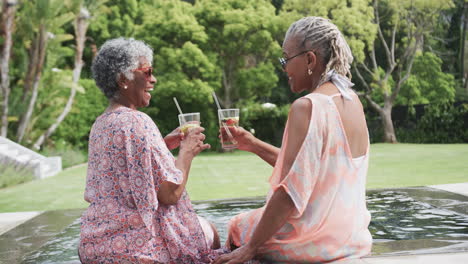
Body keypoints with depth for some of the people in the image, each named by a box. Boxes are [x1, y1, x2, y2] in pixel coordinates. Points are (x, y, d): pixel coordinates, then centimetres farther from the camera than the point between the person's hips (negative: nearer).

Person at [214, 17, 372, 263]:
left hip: (315, 240, -7)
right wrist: (253, 144, 13)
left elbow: (293, 191, -24)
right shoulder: (352, 102, 3)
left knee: (237, 227, 22)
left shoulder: (307, 107, -22)